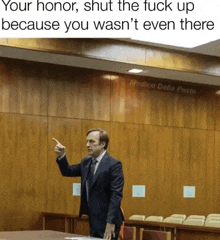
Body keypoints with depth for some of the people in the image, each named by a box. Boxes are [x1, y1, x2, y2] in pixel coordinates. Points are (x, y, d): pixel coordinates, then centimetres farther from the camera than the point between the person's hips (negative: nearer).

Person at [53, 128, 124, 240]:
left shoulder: (114, 165, -13)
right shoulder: (86, 162, 11)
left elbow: (116, 195, -18)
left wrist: (111, 222, -23)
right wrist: (61, 155, -1)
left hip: (107, 222, -7)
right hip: (93, 220, 8)